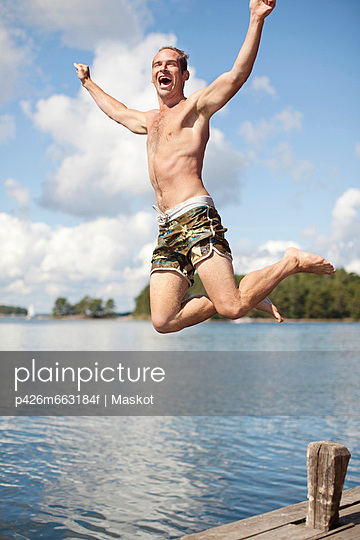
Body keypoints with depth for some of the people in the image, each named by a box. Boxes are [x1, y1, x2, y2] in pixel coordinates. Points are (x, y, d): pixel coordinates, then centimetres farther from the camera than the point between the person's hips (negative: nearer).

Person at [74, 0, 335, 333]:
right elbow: (116, 111, 48)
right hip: (168, 230, 7)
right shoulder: (150, 121, 27)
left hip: (196, 217, -7)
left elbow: (237, 74, -10)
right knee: (164, 322, -5)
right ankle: (245, 295, 13)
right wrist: (88, 83, 60)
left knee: (232, 309, -19)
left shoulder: (196, 106, 7)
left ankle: (292, 262, 8)